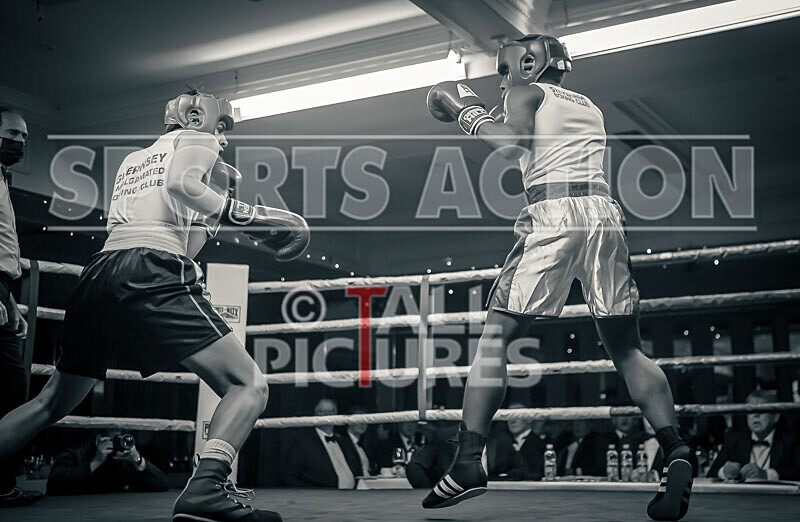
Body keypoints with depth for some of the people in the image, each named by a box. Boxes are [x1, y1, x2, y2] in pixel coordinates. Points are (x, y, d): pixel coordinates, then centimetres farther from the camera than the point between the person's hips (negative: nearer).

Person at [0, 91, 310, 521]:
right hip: (150, 272, -7)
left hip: (99, 273, 8)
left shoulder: (132, 159, 35)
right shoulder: (197, 138, 14)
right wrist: (243, 214, -11)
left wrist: (209, 219, 31)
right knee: (250, 386, -10)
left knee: (52, 402, 21)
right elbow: (180, 182, -8)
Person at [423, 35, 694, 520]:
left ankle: (469, 461, -7)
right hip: (605, 211, 5)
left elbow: (511, 145, -8)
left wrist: (467, 111, 7)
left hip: (554, 212, -5)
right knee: (627, 349, 9)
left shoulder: (526, 92, 11)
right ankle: (676, 450, -7)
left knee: (494, 340, 0)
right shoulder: (591, 107, 28)